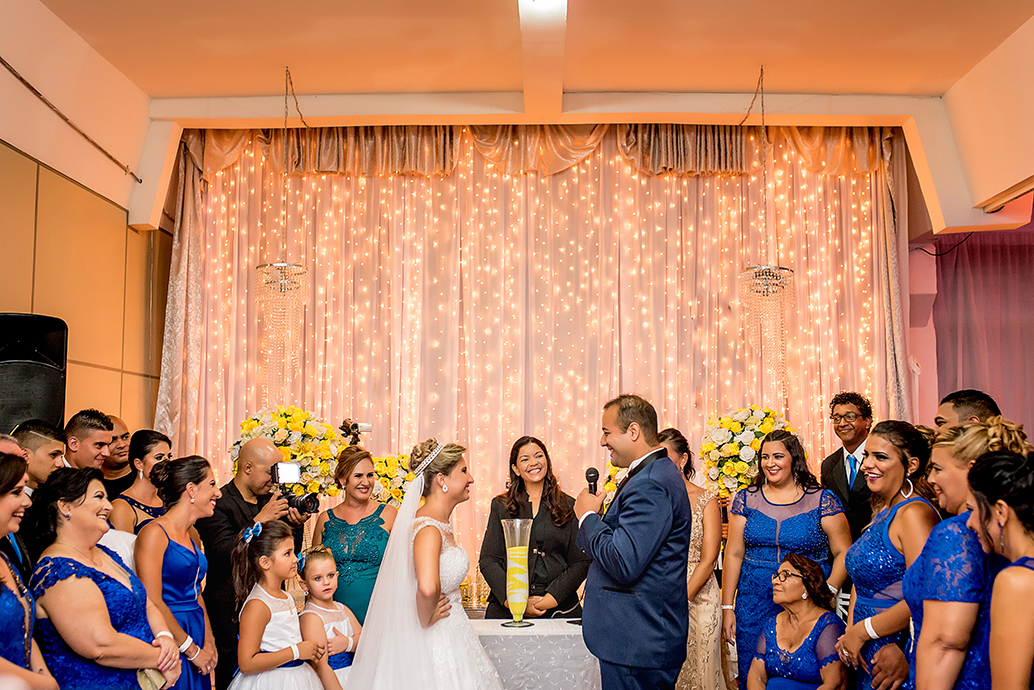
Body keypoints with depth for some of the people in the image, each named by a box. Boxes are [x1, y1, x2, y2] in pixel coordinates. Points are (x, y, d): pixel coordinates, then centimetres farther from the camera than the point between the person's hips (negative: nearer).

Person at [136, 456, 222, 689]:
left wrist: (208, 642, 3)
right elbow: (153, 603, -17)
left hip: (196, 641, 7)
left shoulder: (192, 537, 13)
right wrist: (192, 650, -13)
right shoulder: (154, 533, -12)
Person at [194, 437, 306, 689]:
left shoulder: (274, 501, 9)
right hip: (231, 618, -5)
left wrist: (296, 525, -5)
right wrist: (260, 520, -22)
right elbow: (225, 555, -20)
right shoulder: (216, 504, -9)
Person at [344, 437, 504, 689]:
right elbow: (428, 588, -39)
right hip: (435, 640, -9)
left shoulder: (441, 524, 8)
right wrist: (425, 620, -22)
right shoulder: (428, 529, -23)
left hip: (452, 635, 9)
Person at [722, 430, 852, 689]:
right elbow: (734, 554, 6)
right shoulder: (746, 499, 5)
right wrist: (727, 606, 4)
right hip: (754, 607, 2)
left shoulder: (822, 500, -2)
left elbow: (844, 552, -1)